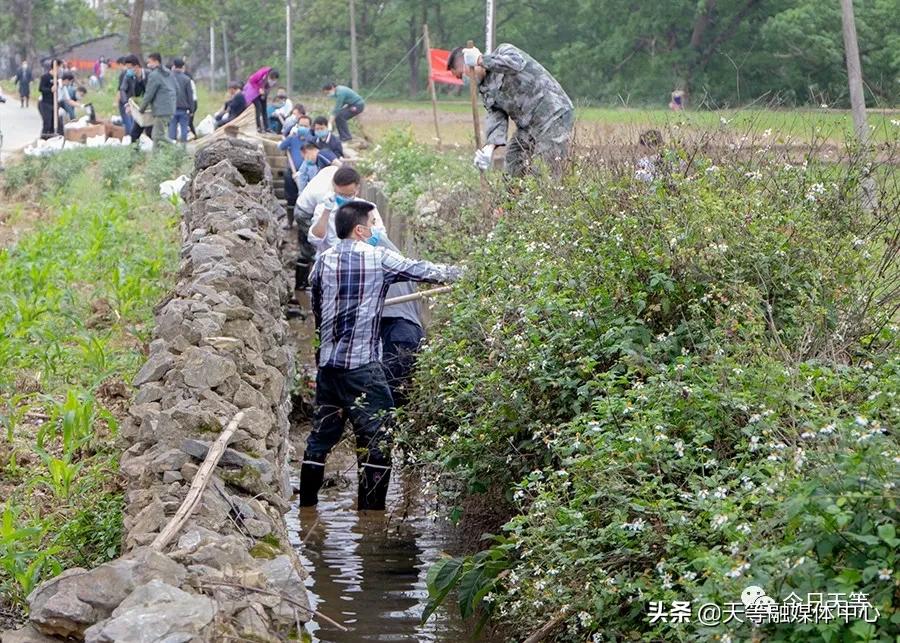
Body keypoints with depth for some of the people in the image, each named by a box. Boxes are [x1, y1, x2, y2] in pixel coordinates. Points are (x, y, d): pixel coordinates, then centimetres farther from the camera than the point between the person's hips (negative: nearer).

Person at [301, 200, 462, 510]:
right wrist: (459, 272, 19)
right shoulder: (378, 258, -5)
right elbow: (423, 271, 4)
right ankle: (371, 511, -4)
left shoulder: (323, 261, 9)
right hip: (363, 365, -6)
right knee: (376, 439, -2)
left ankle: (306, 507, 15)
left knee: (320, 436, 13)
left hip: (328, 362, 6)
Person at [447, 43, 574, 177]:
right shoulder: (485, 88, 14)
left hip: (553, 115, -9)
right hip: (527, 125, 9)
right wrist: (490, 145, -15)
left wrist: (480, 60, -24)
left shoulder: (503, 52, -6)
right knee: (513, 167, 6)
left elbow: (516, 63, -30)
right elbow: (496, 116, 3)